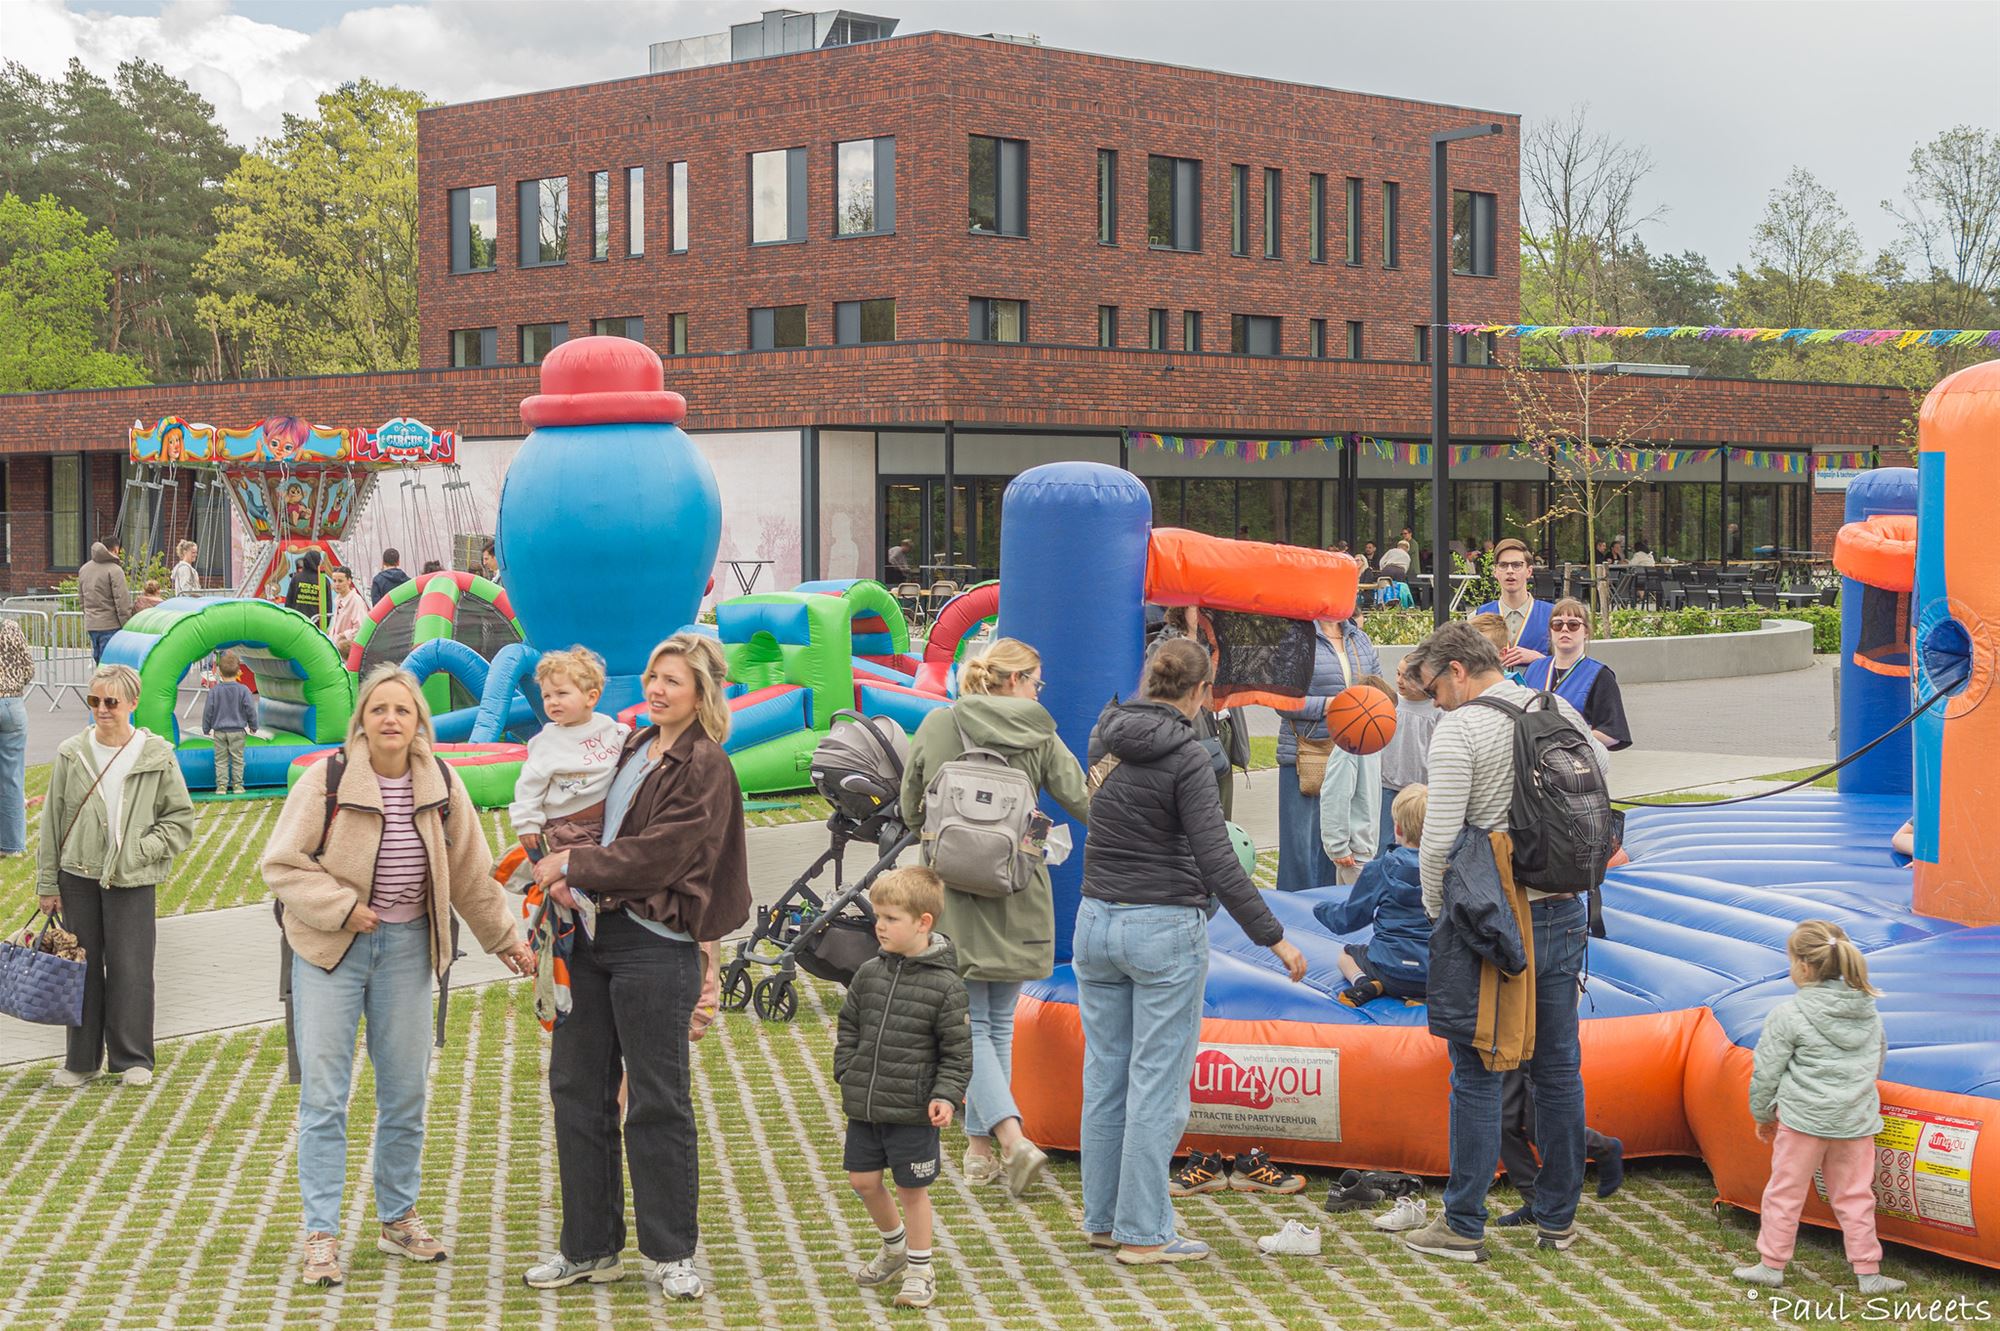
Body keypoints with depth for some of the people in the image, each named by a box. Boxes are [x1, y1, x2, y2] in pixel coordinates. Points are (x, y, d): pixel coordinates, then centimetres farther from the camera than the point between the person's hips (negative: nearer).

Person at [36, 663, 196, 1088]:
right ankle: (81, 1060, 19)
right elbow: (52, 819, 7)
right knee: (82, 967, 9)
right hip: (78, 875, 2)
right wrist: (47, 881, 6)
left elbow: (181, 818, 3)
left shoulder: (157, 755, -4)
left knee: (130, 968, 1)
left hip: (132, 878, -2)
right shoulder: (71, 753, 2)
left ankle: (131, 1059, 14)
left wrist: (142, 850, -10)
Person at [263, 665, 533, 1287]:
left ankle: (398, 1218, 25)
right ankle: (321, 1234, 1)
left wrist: (506, 942, 14)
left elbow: (472, 874, 11)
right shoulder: (327, 779, -10)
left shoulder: (440, 785, 1)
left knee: (406, 1092, 9)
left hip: (406, 948, 4)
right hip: (331, 950, -3)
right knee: (324, 1095, -5)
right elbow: (282, 862, -8)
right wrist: (342, 908, -17)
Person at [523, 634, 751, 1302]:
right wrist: (566, 877, -3)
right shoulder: (632, 750, 15)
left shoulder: (706, 769, -9)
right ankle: (590, 1247, 20)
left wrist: (572, 863, -10)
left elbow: (655, 856, -16)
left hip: (654, 947, -8)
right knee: (576, 1087, 10)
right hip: (594, 934, 8)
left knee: (657, 1102, 0)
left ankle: (671, 1253, 13)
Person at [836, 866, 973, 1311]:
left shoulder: (944, 985, -11)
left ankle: (920, 1268, 21)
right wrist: (847, 1074, 7)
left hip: (913, 1110, -5)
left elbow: (957, 1049, -7)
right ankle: (894, 1245, 37)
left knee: (911, 1188, 5)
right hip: (864, 1105, 5)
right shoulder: (869, 974, 3)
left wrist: (945, 1096, -16)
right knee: (863, 1180, 12)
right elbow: (849, 1027, 16)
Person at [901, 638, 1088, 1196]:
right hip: (1018, 897, 1)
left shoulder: (937, 727, 1)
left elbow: (911, 810, 8)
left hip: (955, 894, -1)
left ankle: (1012, 1140, -15)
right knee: (999, 1024, 15)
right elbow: (1082, 799, 0)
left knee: (973, 1026, 2)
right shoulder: (1037, 733, 0)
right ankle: (980, 1146, 18)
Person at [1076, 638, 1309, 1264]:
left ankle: (1102, 1218, 23)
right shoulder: (1184, 758, -14)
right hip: (1163, 930, -7)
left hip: (1096, 922, 7)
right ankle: (1143, 1233, 4)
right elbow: (1218, 865, -18)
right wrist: (1274, 938, -14)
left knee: (1104, 1077, 14)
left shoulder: (1105, 736, 4)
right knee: (1157, 1084, 0)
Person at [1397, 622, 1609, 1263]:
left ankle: (1464, 1226, 7)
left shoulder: (1458, 730, -12)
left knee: (1477, 1073, 2)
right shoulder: (1561, 714, 8)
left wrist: (1437, 913, 1)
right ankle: (1558, 1218, 22)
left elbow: (1438, 842, -16)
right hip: (1562, 915, 6)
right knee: (1559, 1068, 13)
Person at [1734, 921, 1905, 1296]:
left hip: (1804, 1120, -4)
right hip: (1856, 1121, 5)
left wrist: (1763, 1114, 10)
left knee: (1785, 1193, 9)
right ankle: (1868, 1272, 14)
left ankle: (1772, 1265, 18)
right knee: (1854, 1196, 13)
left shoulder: (1788, 1015, -12)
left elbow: (1766, 1072, -6)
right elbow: (1878, 1058, 19)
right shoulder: (1868, 1011, 4)